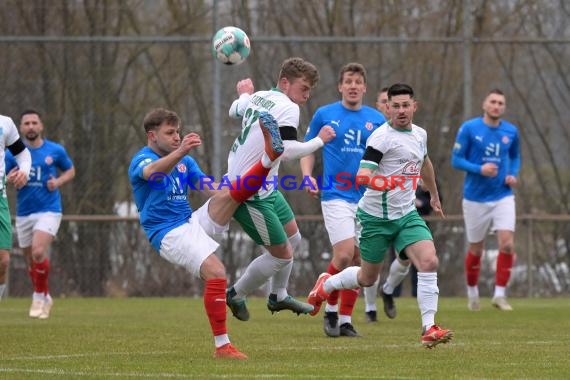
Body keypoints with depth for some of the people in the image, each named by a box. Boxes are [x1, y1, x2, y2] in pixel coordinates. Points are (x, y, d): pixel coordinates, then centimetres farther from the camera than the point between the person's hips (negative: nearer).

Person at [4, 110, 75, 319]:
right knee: (31, 261, 9)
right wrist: (9, 179, -19)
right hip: (23, 213, 3)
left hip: (48, 210, -3)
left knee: (38, 252, -24)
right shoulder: (13, 153, 1)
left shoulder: (55, 151, -1)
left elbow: (70, 170, 13)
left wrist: (58, 181, -7)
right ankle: (45, 299, 29)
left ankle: (39, 296, -7)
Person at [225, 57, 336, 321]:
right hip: (251, 195, -10)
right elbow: (287, 151, -30)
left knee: (293, 239, 20)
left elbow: (234, 111, 29)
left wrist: (245, 93, 49)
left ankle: (278, 296, 34)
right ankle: (236, 296, 17)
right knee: (282, 254, -1)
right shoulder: (288, 108, -19)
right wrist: (320, 141, -16)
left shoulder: (258, 97, 7)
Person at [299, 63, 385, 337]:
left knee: (358, 259, 3)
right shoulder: (324, 115, 2)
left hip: (367, 198, 3)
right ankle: (330, 309, 4)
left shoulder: (376, 120, 6)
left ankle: (345, 319, 13)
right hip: (336, 195, -3)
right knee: (344, 253, -16)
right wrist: (307, 176, -7)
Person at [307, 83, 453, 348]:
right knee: (368, 278, 9)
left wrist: (434, 195, 41)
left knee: (429, 262, -18)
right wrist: (378, 182, -47)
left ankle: (429, 328, -16)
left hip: (406, 214, 5)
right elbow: (362, 175, -26)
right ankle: (326, 284, 40)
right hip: (376, 216, -5)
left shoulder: (420, 134, 7)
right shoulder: (382, 136, -16)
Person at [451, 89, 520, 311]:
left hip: (503, 196, 2)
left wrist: (513, 175, -1)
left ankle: (500, 294, -6)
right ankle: (472, 292, 31)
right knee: (476, 249, 8)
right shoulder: (469, 129, -8)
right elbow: (456, 160, -7)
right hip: (475, 198, -2)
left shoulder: (511, 132, 2)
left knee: (507, 244, -15)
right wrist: (479, 169, -22)